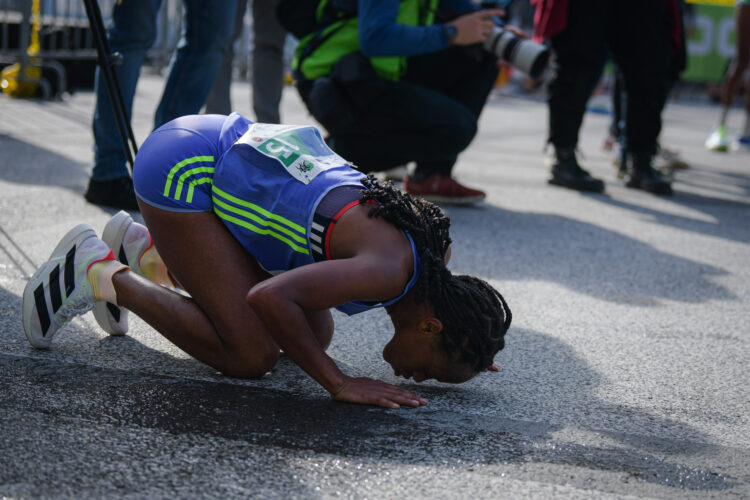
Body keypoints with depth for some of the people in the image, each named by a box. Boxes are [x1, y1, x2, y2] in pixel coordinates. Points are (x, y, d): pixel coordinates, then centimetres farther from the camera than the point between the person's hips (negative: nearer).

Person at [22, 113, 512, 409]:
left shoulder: (435, 247, -1)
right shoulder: (392, 270, -29)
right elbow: (269, 298, -38)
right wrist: (339, 382, -28)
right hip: (181, 168, -9)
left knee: (314, 335, 9)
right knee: (251, 356, -13)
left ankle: (145, 252, 21)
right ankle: (97, 272, 2)